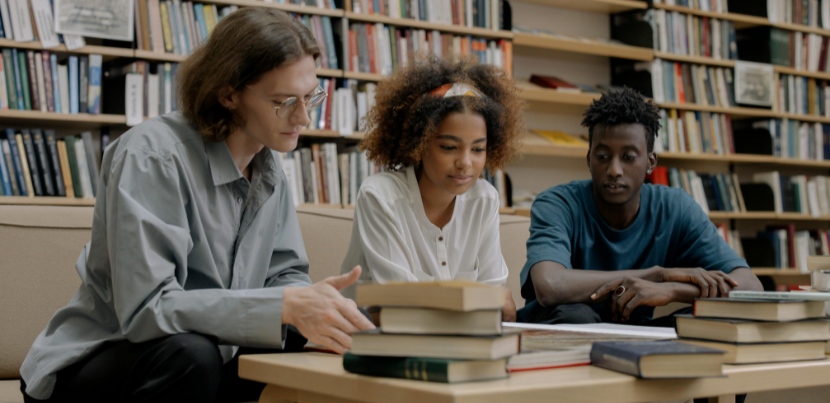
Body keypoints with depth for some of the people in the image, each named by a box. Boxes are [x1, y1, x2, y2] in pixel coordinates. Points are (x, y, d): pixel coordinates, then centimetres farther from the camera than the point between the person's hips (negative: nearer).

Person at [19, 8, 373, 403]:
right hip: (89, 366, -5)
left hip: (199, 361, 6)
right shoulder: (150, 155, -22)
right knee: (187, 354, -35)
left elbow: (284, 272, 4)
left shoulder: (268, 169, 3)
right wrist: (285, 306, -38)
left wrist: (310, 300, -21)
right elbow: (145, 308, -30)